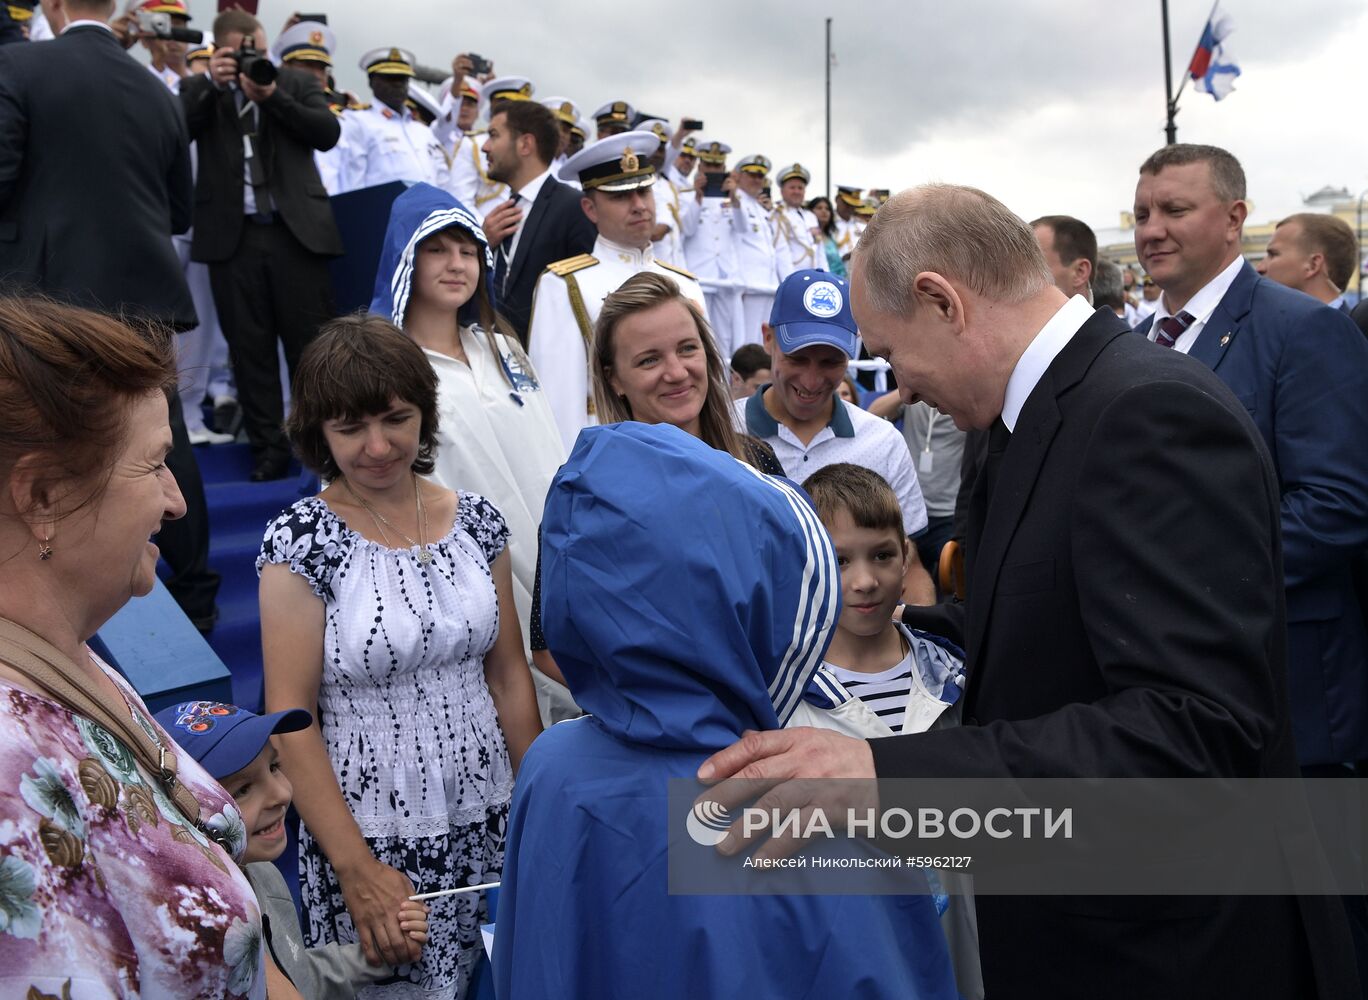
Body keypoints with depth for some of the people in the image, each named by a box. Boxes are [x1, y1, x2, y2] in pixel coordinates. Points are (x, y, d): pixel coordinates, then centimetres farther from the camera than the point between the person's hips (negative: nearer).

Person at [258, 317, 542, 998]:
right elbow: (292, 719, -12)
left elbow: (508, 675, 5)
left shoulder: (476, 521, -1)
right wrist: (357, 870, -15)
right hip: (373, 834, -4)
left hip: (490, 819, 4)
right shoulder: (301, 540, -12)